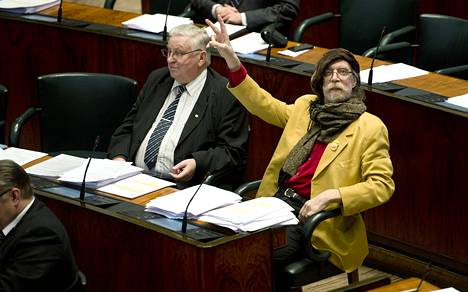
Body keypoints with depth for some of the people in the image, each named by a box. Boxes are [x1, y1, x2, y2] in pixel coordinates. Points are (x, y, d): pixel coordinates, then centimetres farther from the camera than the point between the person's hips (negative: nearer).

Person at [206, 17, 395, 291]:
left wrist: (330, 196, -20)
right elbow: (264, 105, 21)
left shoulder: (371, 127, -2)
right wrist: (232, 61, 9)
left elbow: (382, 186, -7)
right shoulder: (306, 106, 16)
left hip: (316, 218, -5)